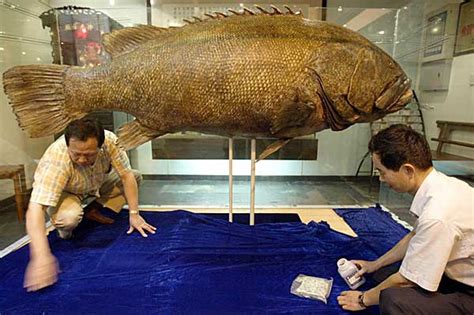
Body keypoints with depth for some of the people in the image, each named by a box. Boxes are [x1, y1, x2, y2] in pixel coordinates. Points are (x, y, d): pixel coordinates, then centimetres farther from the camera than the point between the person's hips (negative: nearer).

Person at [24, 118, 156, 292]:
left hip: (97, 184, 4)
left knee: (135, 176, -11)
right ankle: (63, 229, 2)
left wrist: (134, 214, -25)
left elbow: (127, 175, -24)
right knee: (69, 217, -36)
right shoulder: (55, 160, -41)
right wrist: (41, 256, -53)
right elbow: (35, 208, -44)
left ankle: (93, 210, 4)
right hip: (65, 192, -4)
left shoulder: (109, 141, -32)